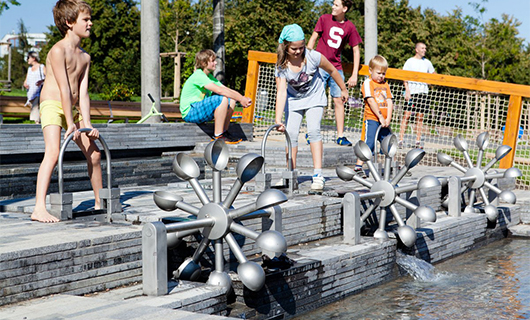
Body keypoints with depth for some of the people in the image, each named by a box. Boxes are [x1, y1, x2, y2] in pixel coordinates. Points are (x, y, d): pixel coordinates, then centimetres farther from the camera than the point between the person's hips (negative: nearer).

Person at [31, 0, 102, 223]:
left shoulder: (84, 57, 8)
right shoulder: (59, 50, -16)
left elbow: (82, 92, 2)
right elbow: (64, 89, -20)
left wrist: (87, 125, -8)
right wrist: (71, 124, -22)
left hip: (72, 108, 8)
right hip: (52, 105, -8)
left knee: (94, 153, 11)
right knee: (53, 153, -26)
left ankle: (100, 202, 27)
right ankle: (39, 209, -32)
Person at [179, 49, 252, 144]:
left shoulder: (209, 76, 14)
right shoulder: (198, 76, -17)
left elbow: (227, 90, 7)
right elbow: (220, 90, -26)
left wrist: (243, 98, -10)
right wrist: (240, 99, -23)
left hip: (200, 109, 10)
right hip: (189, 113, -10)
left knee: (231, 101, 3)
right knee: (223, 99, -26)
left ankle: (224, 132, 7)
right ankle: (218, 136, -22)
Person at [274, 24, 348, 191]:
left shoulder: (313, 57, -25)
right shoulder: (281, 66, -22)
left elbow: (332, 71, -7)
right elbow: (281, 92, -29)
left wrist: (343, 89, 6)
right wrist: (278, 120, -38)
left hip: (315, 97, -2)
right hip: (294, 100, 2)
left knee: (314, 130, -19)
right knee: (291, 133, -5)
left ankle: (318, 175, -22)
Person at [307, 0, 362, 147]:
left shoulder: (350, 27, 1)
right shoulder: (324, 19, 0)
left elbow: (356, 50, 6)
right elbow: (313, 38, 6)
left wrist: (354, 75, 1)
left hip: (337, 68, 2)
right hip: (320, 66, -1)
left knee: (339, 101, 1)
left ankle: (340, 136, 6)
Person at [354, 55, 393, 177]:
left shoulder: (385, 85, 16)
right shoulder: (368, 83, -2)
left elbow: (389, 102, 9)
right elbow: (371, 101, -12)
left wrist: (388, 118, -5)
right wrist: (380, 117, -16)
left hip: (384, 122, 6)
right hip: (371, 119, -6)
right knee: (368, 143, -14)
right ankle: (358, 167, -13)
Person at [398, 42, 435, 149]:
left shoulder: (427, 63, 15)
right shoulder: (410, 61, 3)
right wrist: (407, 90, -13)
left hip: (423, 92, 4)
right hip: (411, 92, -4)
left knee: (420, 117, 3)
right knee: (407, 115, -8)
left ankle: (418, 141, 6)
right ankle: (400, 140, -7)